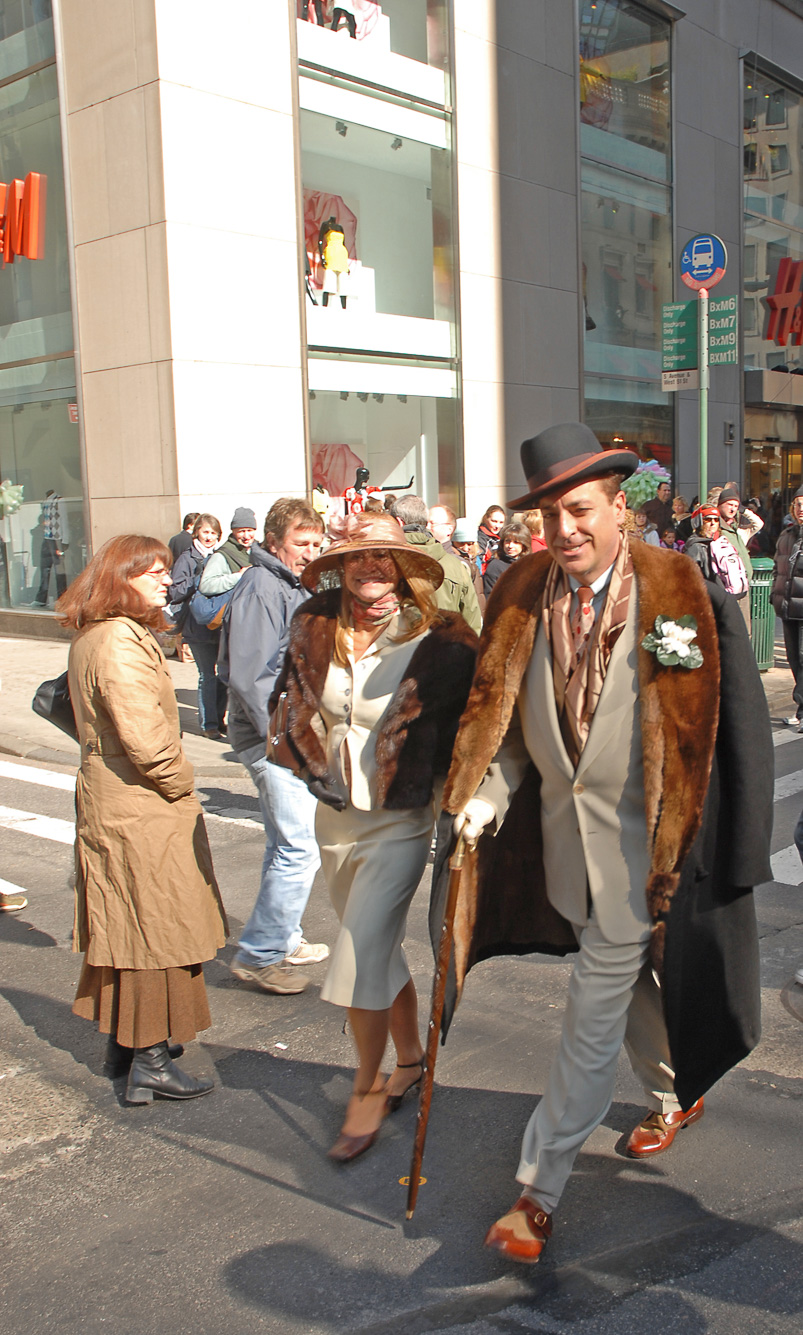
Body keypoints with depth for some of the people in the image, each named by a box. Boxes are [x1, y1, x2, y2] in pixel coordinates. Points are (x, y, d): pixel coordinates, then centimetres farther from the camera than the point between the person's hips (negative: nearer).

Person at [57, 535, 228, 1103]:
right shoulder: (123, 642, -21)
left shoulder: (90, 638, 12)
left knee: (128, 925, 19)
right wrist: (181, 784, -11)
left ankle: (125, 1043, 33)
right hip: (143, 811, -10)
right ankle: (150, 1062, 10)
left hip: (107, 798, 10)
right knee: (156, 928, 0)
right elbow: (144, 736, -27)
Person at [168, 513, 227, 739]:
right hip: (198, 627, -4)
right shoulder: (187, 559, 0)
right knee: (207, 676, -5)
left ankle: (218, 719, 19)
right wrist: (197, 582, -14)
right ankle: (208, 724, 4)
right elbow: (174, 593, -6)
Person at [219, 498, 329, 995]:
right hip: (276, 740, -10)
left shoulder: (292, 586, 16)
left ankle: (282, 941, 30)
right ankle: (258, 955, 0)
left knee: (287, 846, 18)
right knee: (301, 850, -9)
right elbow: (250, 675, -22)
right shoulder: (261, 587, -15)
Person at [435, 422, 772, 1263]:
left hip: (639, 845, -5)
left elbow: (705, 732, -12)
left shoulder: (680, 595, -16)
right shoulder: (522, 594, -3)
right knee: (625, 982, 24)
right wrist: (486, 796, -8)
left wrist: (682, 849, -12)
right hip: (564, 839, 5)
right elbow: (502, 713, 5)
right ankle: (673, 1094, 52)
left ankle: (539, 1189, 15)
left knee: (594, 1016, 1)